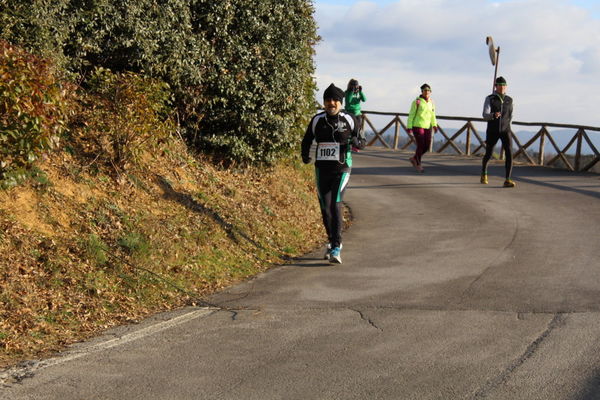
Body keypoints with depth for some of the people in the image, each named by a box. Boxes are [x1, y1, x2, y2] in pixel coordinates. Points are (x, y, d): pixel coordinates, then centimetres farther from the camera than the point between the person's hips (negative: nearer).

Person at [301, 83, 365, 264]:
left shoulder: (349, 120, -1)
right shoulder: (317, 120, 4)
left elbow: (362, 142, 5)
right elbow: (307, 140, 18)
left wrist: (355, 141, -16)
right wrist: (305, 156, 5)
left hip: (341, 169, -3)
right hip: (322, 169, 3)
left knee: (335, 204, -18)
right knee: (325, 207, 7)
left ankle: (336, 248, -18)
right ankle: (332, 242, 29)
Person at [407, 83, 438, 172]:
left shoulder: (431, 101, 6)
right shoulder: (417, 102, -12)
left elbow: (432, 114, 15)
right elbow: (411, 115, -9)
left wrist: (434, 125, 6)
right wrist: (409, 127, -12)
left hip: (427, 127, 6)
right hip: (417, 126, -6)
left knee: (427, 146, 5)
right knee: (420, 146, -7)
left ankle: (414, 158, 27)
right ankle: (418, 164, 11)